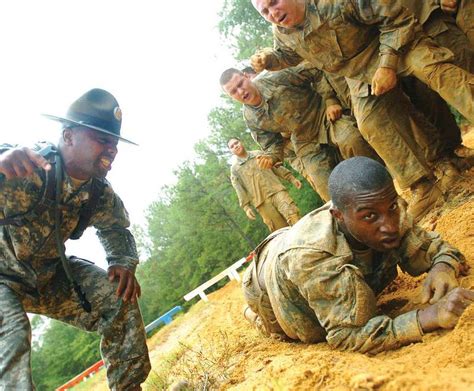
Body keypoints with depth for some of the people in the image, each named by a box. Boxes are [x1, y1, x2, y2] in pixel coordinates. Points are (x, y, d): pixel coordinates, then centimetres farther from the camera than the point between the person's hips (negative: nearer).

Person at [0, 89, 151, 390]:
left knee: (119, 297, -6)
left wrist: (124, 263, -14)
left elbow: (116, 228, 6)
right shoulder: (26, 168, -31)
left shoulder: (99, 191, -11)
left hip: (50, 274, 6)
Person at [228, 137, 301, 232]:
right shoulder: (234, 169, 13)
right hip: (261, 201, -1)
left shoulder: (259, 154, 20)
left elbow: (276, 167, 18)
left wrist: (292, 178, 9)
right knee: (281, 230, -8)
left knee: (292, 214, -21)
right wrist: (246, 207, -6)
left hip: (276, 190, 2)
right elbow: (239, 190, 5)